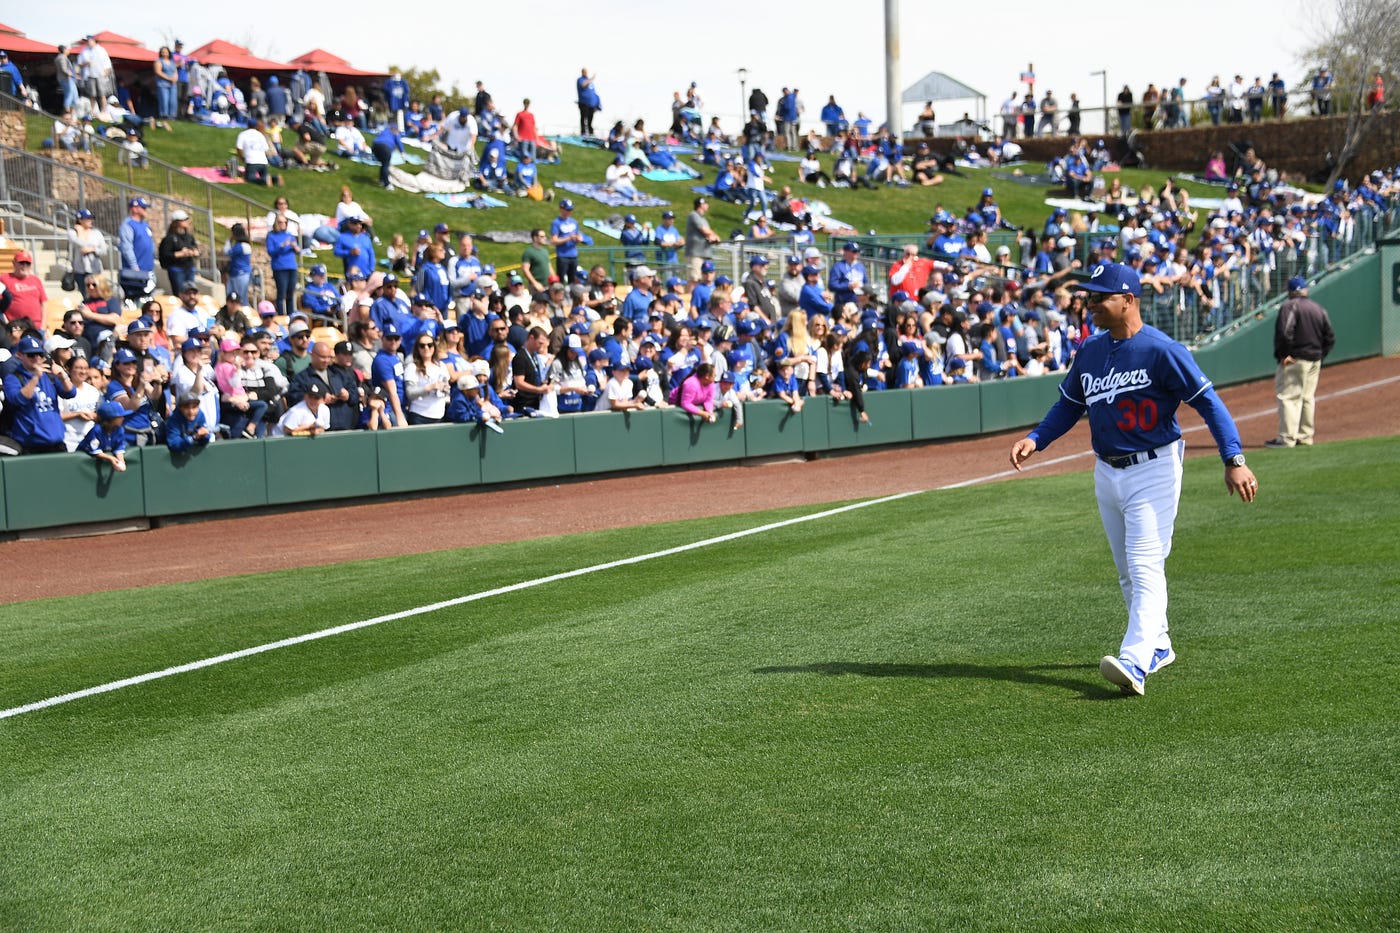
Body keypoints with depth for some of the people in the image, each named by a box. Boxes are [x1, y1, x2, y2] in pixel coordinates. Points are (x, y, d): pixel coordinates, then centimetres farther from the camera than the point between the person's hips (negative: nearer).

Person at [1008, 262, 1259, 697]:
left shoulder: (1161, 350, -14)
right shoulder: (1090, 351, 7)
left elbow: (1208, 401, -15)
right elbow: (1069, 405, 18)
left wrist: (1234, 460, -23)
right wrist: (1034, 440, 1)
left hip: (1154, 470, -8)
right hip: (1108, 473, 8)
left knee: (1145, 566, -16)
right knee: (1128, 571, 16)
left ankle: (1135, 663, -26)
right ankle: (1157, 646, 32)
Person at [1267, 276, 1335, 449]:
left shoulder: (1290, 306, -9)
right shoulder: (1320, 309, 12)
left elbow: (1284, 332, -23)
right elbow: (1330, 339, 12)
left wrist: (1282, 354, -15)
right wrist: (1319, 356, 14)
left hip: (1295, 360, -8)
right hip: (1315, 361, 8)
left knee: (1287, 396, -8)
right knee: (1307, 397, 15)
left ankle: (1287, 438, -13)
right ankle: (1305, 436, 18)